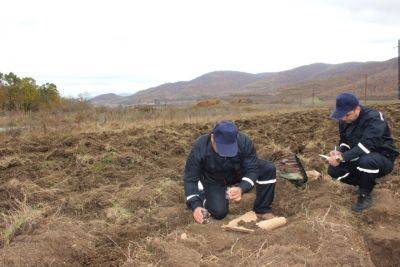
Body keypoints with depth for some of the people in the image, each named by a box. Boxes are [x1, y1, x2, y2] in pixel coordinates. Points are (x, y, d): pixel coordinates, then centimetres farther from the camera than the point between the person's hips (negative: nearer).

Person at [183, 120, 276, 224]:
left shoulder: (244, 142, -31)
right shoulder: (200, 147, -33)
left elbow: (252, 169, -24)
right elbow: (190, 178, -24)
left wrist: (241, 188, -44)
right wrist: (196, 205, -35)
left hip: (238, 172, 2)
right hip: (213, 181, -2)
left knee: (269, 169, -19)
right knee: (219, 213, -22)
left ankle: (263, 210, -2)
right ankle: (203, 195, 12)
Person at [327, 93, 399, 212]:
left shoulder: (373, 117, -25)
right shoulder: (344, 121, -2)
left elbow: (367, 145, -35)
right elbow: (344, 141, 6)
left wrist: (342, 157, -39)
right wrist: (339, 152, -18)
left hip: (383, 158, -7)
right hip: (359, 159, 7)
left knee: (366, 160, -40)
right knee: (333, 170, -13)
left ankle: (366, 195, -14)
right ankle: (367, 183, 9)